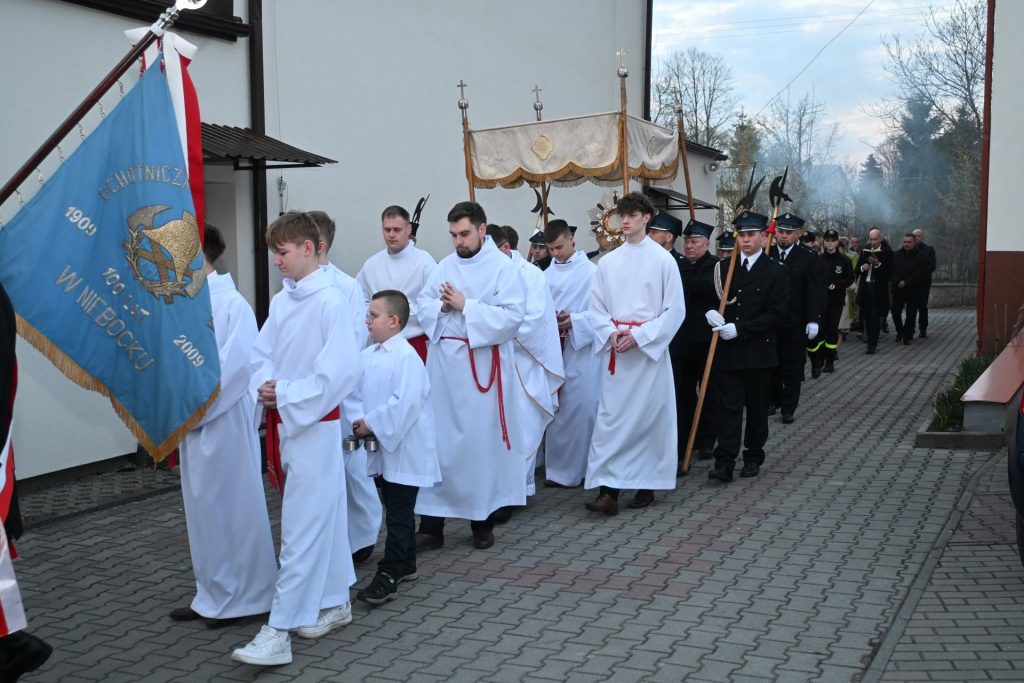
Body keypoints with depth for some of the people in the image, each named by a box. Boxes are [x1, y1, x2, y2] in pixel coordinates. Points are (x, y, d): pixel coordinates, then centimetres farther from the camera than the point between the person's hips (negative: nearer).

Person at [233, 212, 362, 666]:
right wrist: (265, 385, -9)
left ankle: (279, 631, -1)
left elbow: (341, 373, -20)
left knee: (301, 528, -4)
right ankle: (334, 603, 32)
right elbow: (261, 354, 11)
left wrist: (285, 395, -17)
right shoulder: (281, 301, 7)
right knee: (322, 517, 18)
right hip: (284, 423, 8)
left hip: (314, 425, -8)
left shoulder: (330, 302, -16)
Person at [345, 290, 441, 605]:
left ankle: (389, 575, 2)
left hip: (404, 449, -8)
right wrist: (359, 420, -12)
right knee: (397, 511, 19)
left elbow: (405, 402, -26)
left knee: (399, 513, -1)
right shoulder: (367, 356, 6)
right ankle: (406, 565, 32)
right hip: (381, 448, 8)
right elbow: (353, 392, 7)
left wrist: (372, 424, -20)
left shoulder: (406, 357, -18)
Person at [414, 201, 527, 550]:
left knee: (482, 440, 4)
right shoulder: (444, 266, 11)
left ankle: (483, 520, 18)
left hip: (483, 365, -4)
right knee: (438, 440, 4)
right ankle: (431, 524, 10)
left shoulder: (505, 268, -4)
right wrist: (442, 306, -11)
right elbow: (422, 306, 9)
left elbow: (512, 316, -14)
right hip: (443, 361, 4)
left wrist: (466, 306, -16)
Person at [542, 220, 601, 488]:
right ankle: (557, 467, 18)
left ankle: (579, 467, 8)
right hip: (553, 349, 5)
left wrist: (574, 321, -19)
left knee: (581, 407, -2)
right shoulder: (547, 275, 11)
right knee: (554, 408, 8)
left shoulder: (591, 272, -4)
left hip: (582, 349, -5)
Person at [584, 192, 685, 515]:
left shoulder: (663, 260, -3)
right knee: (611, 417, -2)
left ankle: (647, 485, 15)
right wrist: (611, 333, -9)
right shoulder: (608, 262, 7)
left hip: (650, 348, -3)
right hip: (615, 350, 3)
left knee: (649, 415, 3)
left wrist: (639, 335, -13)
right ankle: (609, 490, -4)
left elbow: (675, 310, -5)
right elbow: (597, 307, 10)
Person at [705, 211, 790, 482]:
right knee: (727, 406, -4)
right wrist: (710, 312, -10)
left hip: (758, 351, -1)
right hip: (726, 351, 2)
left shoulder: (776, 272, -3)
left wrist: (740, 329, -17)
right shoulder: (723, 267, 8)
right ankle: (724, 463, -6)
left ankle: (753, 458, 24)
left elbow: (777, 314, -10)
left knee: (757, 407, 11)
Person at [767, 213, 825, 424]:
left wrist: (813, 319, -13)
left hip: (795, 323, -2)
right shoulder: (767, 253, 1)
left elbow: (815, 291, -7)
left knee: (792, 367, 6)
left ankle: (789, 407, 15)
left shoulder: (808, 257, -5)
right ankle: (771, 401, 27)